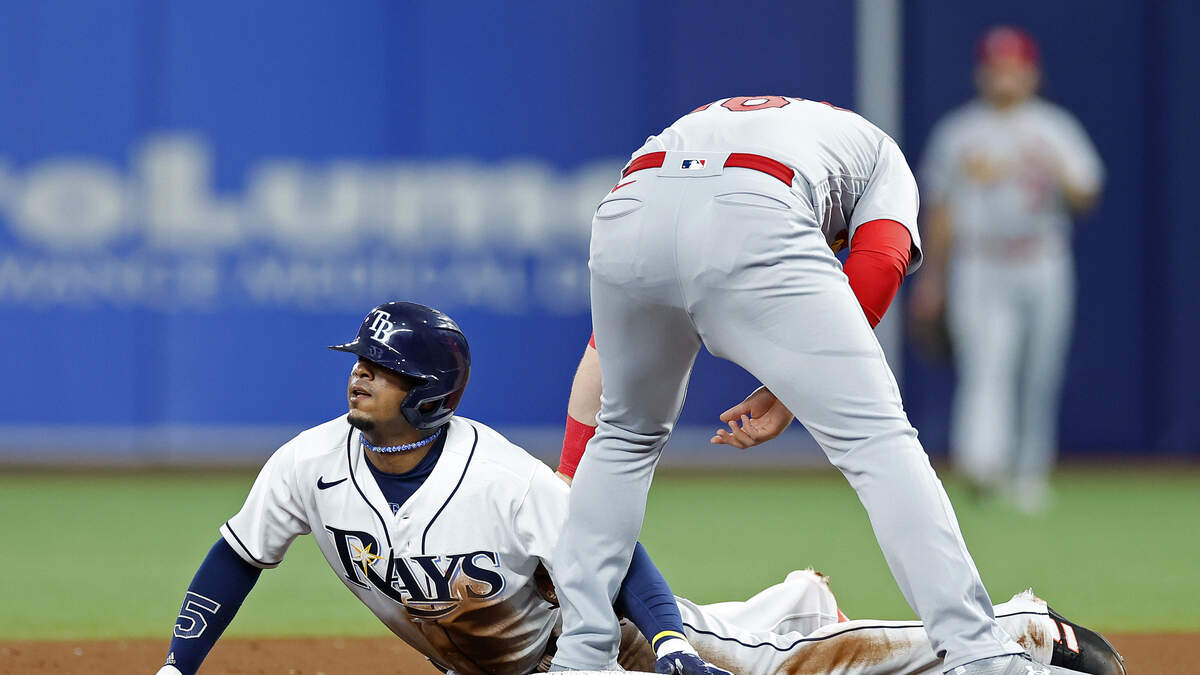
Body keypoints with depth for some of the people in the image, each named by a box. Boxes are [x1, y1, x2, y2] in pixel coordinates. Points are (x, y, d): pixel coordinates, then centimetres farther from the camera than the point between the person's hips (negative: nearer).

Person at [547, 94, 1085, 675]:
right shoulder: (878, 149, 37)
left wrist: (566, 487, 36)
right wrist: (792, 390, 10)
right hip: (751, 223, -4)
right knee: (877, 437, 0)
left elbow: (603, 351, 37)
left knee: (628, 433, 29)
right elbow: (879, 263, 11)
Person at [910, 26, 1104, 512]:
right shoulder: (957, 134, 9)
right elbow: (940, 211, 13)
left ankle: (1031, 475, 20)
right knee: (984, 367, -19)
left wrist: (1059, 176, -22)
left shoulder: (1055, 130, 7)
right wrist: (931, 279, 12)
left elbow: (1086, 198, -1)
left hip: (1042, 270, 1)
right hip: (978, 272, -1)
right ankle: (983, 464, -35)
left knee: (1039, 379, 5)